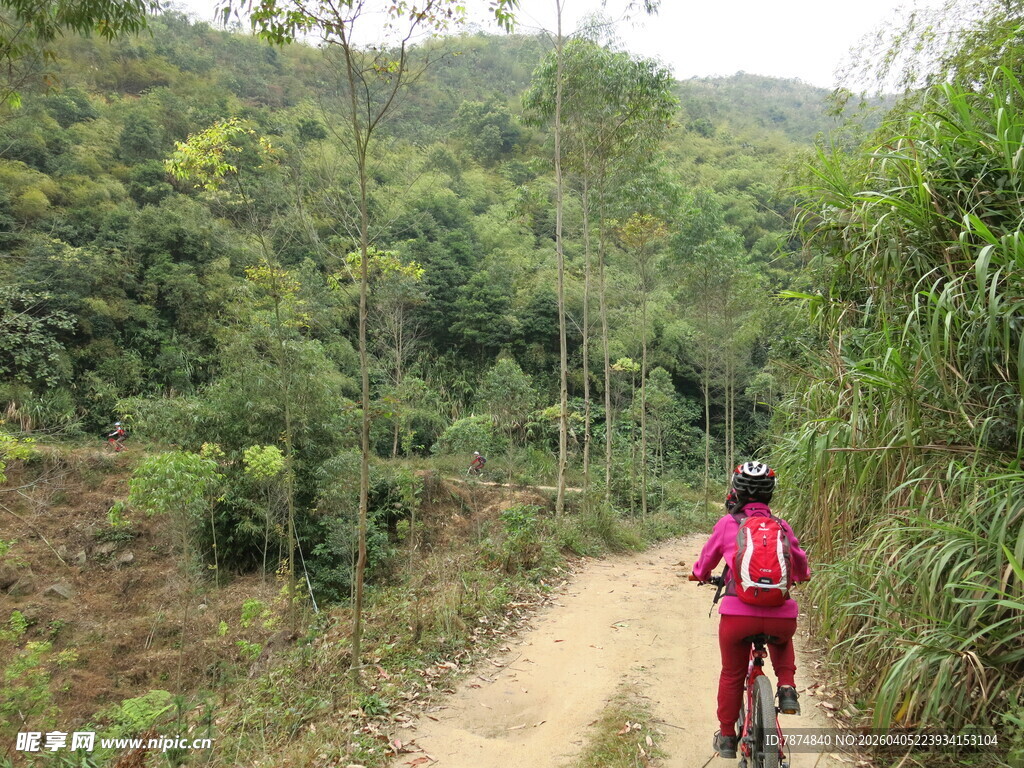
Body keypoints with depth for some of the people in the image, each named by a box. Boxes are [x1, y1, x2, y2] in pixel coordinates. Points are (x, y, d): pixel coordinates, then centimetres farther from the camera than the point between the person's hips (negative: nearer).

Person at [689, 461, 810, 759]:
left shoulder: (728, 523, 4)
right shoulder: (782, 527, 9)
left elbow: (706, 561, 17)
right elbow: (801, 566, 25)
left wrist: (699, 575, 39)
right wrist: (800, 577, 48)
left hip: (738, 614, -2)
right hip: (781, 616, 2)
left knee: (732, 674, 22)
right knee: (782, 642, 38)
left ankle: (727, 737, 32)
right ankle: (787, 688, 20)